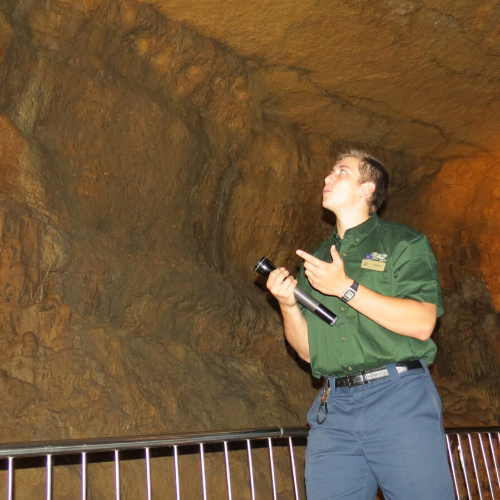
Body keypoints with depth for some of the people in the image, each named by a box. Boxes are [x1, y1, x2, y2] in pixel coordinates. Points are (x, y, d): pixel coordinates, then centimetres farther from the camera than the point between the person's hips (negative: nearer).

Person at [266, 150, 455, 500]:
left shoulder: (403, 243, 6)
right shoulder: (316, 261, 20)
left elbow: (422, 323, -10)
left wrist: (346, 287, -14)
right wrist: (288, 304, -2)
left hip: (398, 397, -4)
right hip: (333, 409, 4)